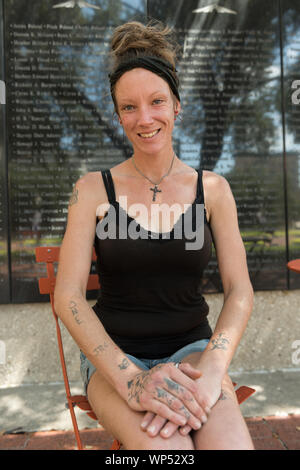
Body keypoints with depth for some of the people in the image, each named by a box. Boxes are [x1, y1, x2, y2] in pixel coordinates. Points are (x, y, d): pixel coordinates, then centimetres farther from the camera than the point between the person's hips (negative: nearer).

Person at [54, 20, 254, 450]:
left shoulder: (212, 189, 1)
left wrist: (211, 370, -19)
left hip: (192, 347, 2)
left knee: (231, 442, -27)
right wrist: (130, 378, -22)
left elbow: (240, 291, -2)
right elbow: (68, 295, -9)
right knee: (166, 445, -30)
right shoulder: (93, 190, -3)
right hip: (114, 355, -1)